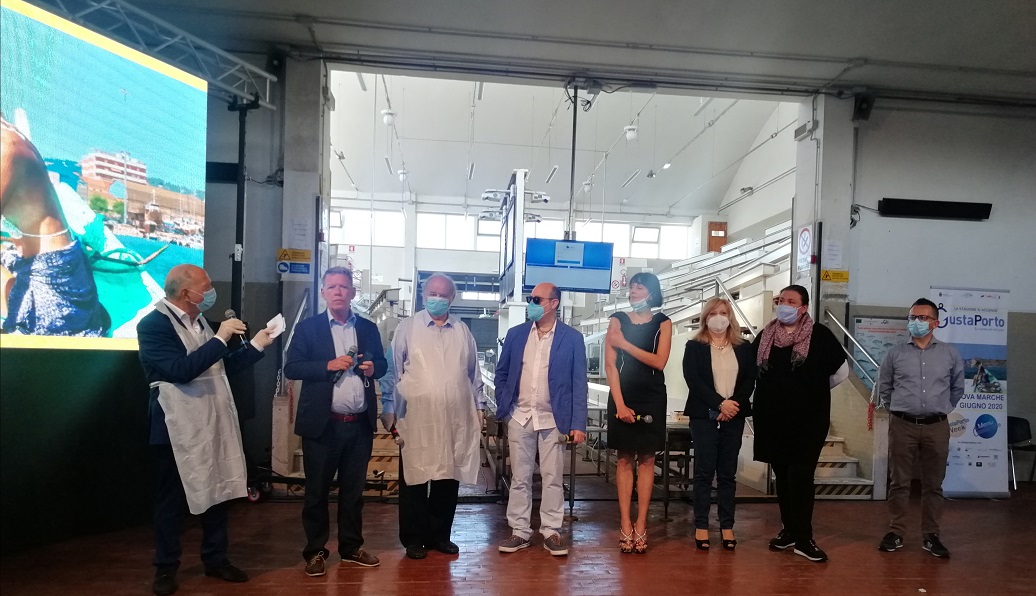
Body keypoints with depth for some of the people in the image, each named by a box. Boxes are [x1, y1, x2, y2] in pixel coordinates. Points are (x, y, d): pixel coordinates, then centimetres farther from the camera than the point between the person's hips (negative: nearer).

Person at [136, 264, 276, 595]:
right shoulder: (153, 324, -14)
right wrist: (220, 338, -24)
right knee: (171, 500, 7)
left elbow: (223, 366, 16)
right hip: (178, 429, -7)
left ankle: (216, 560, 29)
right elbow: (180, 370, -26)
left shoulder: (198, 322, 10)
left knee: (217, 493, 14)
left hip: (213, 425, 8)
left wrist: (257, 345, 9)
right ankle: (166, 568, 23)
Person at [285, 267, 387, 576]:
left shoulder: (368, 328, 9)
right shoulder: (308, 327, 0)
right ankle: (315, 551, 22)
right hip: (323, 423, -3)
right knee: (317, 491, 7)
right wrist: (328, 365, -18)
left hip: (360, 424, 3)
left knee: (353, 489, 14)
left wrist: (373, 366, -7)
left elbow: (381, 364, 15)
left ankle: (351, 547, 28)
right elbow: (291, 368, -6)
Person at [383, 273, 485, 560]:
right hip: (416, 418, -3)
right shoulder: (408, 328, 1)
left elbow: (473, 372, 15)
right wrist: (388, 409, -2)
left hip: (455, 419, 3)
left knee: (449, 477, 9)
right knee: (414, 478, 4)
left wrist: (479, 406, 14)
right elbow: (393, 370, 1)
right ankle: (413, 538, 18)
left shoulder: (463, 331, 10)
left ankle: (439, 535, 24)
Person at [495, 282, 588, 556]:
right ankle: (520, 531, 19)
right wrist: (504, 407, 4)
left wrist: (578, 424, -8)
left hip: (553, 419, -2)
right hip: (520, 417, 2)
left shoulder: (572, 338, -2)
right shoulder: (515, 334, 5)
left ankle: (551, 531, 17)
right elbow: (501, 373, 13)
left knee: (553, 478, 5)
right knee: (519, 477, 9)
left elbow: (579, 383, -3)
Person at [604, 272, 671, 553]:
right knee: (624, 459, 2)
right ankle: (625, 525, 5)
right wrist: (619, 403, -11)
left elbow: (659, 361, -9)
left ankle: (641, 525, 8)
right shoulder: (617, 320, 3)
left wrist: (626, 344, -13)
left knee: (646, 459, 3)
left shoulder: (663, 323, 5)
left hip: (652, 398, 0)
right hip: (622, 396, 0)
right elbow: (610, 365, -4)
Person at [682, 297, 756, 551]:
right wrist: (720, 403, -17)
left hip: (734, 417, 2)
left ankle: (727, 526, 13)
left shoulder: (744, 348, 10)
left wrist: (734, 404, -12)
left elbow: (750, 381, 4)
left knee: (728, 472, 6)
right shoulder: (694, 347, 2)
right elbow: (693, 380, -8)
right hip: (704, 416, -2)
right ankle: (701, 526, 6)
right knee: (704, 471, -1)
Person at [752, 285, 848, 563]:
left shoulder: (820, 335, -5)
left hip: (808, 420, -4)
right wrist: (776, 391, 11)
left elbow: (841, 371, 3)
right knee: (782, 476, 11)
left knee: (801, 477, -5)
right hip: (773, 419, 4)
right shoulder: (765, 336, 6)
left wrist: (814, 390, 11)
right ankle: (789, 528, 24)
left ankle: (803, 538, 4)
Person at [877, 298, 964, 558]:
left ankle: (930, 536, 18)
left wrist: (941, 408, 15)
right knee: (899, 482, 4)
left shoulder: (950, 353, 5)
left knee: (933, 484, 7)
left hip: (937, 427, 1)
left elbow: (957, 388, 17)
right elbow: (883, 388, 15)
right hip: (902, 425, -1)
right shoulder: (896, 353, 3)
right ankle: (895, 533, 12)